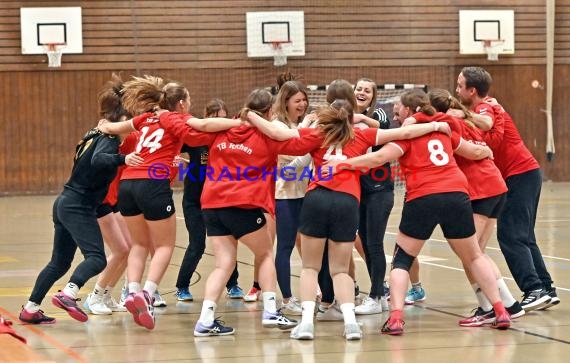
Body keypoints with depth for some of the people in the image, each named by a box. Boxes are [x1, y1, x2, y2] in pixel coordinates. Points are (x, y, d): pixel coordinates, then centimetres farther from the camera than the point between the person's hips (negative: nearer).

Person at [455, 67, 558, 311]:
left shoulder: (485, 106, -11)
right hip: (526, 173, 10)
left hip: (520, 175, -10)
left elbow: (486, 123, -34)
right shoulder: (487, 107, 19)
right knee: (523, 237, 13)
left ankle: (534, 290, -18)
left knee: (510, 236, -12)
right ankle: (545, 289, 12)